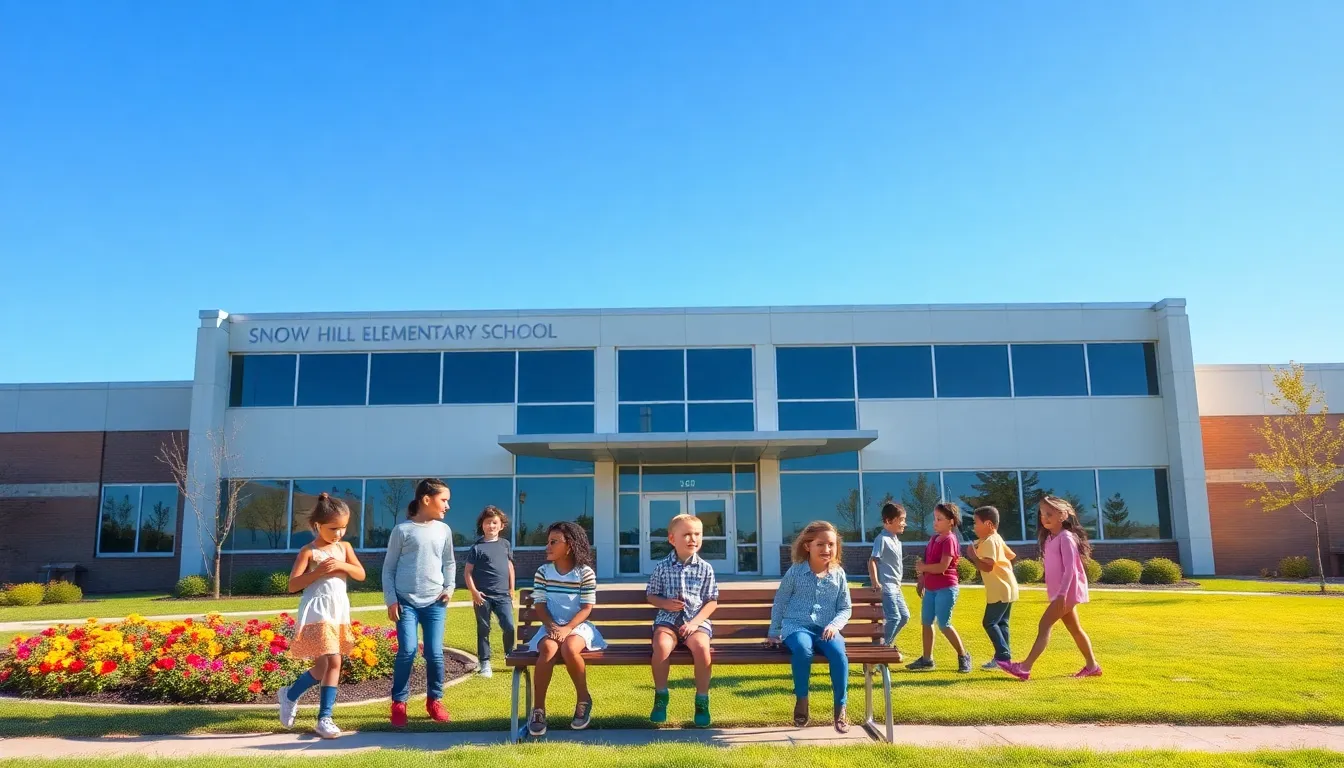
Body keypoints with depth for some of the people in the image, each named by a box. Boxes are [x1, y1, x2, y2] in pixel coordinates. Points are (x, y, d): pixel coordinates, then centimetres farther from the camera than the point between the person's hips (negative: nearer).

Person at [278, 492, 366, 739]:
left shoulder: (344, 547, 10)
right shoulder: (308, 551, -5)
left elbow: (361, 575, 3)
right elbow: (293, 585, -9)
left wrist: (342, 565, -14)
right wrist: (318, 572, -20)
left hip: (339, 610, 6)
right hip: (317, 611, -6)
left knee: (324, 666, 9)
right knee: (333, 661, -13)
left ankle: (289, 695, 26)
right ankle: (324, 718, 5)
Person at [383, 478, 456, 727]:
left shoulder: (444, 530, 9)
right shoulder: (402, 530, -2)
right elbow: (388, 568, 2)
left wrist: (449, 587, 6)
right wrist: (391, 599, -4)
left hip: (435, 602, 3)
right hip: (406, 601, -3)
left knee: (434, 653, -1)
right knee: (407, 651, -12)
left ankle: (434, 700, 18)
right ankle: (399, 703, 5)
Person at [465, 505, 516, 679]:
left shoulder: (505, 544, 9)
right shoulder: (477, 547, -2)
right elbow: (467, 572, -1)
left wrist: (511, 590, 16)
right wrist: (473, 591, -11)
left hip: (503, 595, 2)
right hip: (483, 596, -2)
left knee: (509, 627, -5)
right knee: (483, 630, 5)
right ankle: (485, 663, 14)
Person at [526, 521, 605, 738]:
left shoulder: (585, 573, -4)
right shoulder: (543, 572, 5)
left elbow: (586, 608, -6)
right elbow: (539, 605, 2)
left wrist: (567, 628, -21)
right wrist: (552, 626, -15)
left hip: (577, 626, -2)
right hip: (551, 626, 2)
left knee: (569, 648, -35)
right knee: (548, 649, -32)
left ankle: (584, 699, -9)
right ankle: (538, 709, -21)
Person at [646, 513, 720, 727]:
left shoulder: (705, 568, 4)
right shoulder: (662, 567, 3)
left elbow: (712, 601, 5)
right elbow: (651, 596, 12)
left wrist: (696, 621, -10)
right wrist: (665, 603, -9)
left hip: (696, 620, 0)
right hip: (668, 619, 0)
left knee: (701, 647, -33)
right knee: (662, 646, -33)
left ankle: (702, 701, -13)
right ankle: (660, 697, -10)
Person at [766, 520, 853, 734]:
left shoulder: (838, 574, 8)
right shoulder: (795, 572, 3)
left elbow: (845, 608, 12)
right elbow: (779, 603, 12)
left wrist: (834, 625, -8)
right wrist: (774, 634, 14)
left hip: (826, 629, 2)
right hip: (797, 627, -2)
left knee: (839, 654, -32)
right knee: (803, 650, -37)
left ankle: (840, 708, -15)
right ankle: (801, 701, -15)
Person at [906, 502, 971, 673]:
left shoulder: (949, 540, -16)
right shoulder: (934, 538, 12)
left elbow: (942, 566, -24)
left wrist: (922, 567, -13)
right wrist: (922, 580, 14)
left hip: (945, 589, -9)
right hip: (930, 588, 9)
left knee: (944, 624, -5)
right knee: (926, 622, 11)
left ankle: (963, 656, 12)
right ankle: (927, 659, 20)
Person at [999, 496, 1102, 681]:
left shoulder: (1065, 538, -15)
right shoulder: (1049, 538, 13)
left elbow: (1070, 569, -21)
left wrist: (1062, 594, -27)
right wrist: (1055, 593, 20)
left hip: (1067, 591, -10)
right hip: (1059, 591, 10)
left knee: (1044, 625, -15)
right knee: (1074, 629, 17)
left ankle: (1025, 667, -19)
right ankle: (1092, 666, 28)